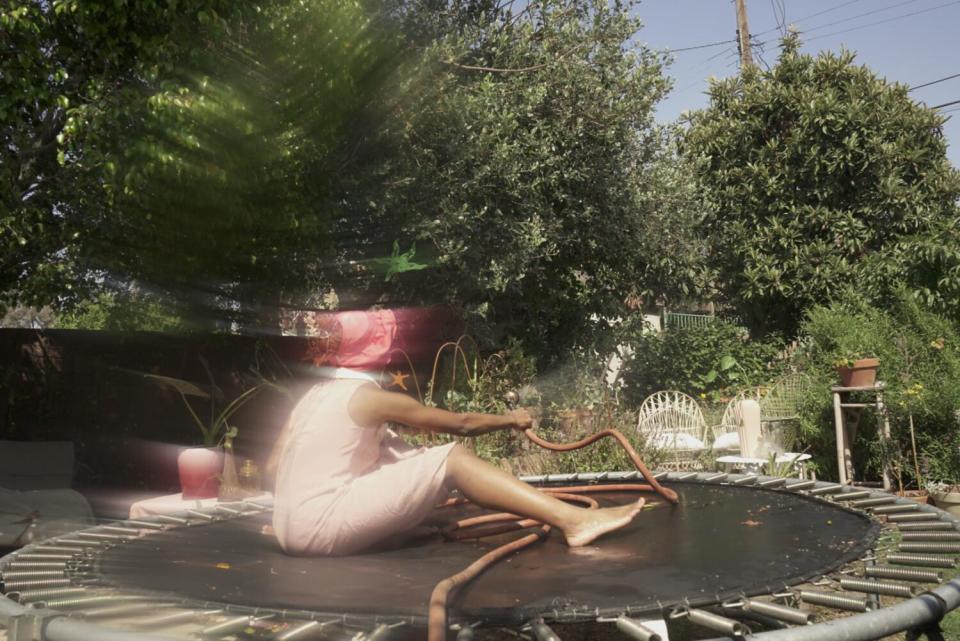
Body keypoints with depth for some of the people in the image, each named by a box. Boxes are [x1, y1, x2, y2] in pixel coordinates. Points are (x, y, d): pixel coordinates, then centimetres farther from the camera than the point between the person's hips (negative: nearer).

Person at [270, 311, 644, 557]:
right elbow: (460, 424, -3)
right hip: (322, 527, -8)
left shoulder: (316, 394, 15)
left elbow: (276, 463, 15)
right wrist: (508, 419, 13)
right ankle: (572, 520, -15)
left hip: (295, 527, 8)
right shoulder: (371, 397, -8)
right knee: (454, 459, -10)